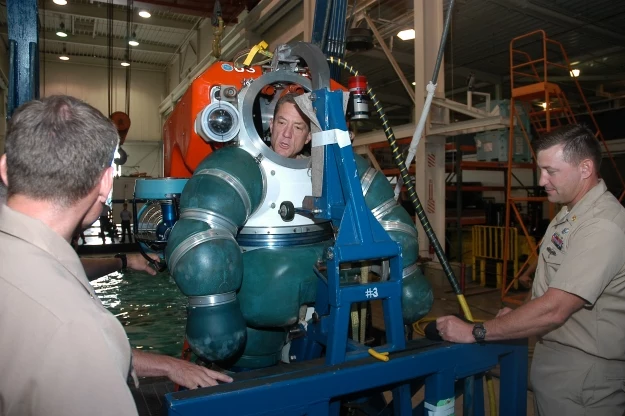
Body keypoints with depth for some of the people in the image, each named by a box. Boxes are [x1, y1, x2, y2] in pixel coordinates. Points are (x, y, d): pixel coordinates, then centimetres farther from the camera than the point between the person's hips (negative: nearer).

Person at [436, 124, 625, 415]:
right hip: (552, 357, 8)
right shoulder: (570, 212, 7)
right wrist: (519, 316, 4)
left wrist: (475, 333, -23)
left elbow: (553, 310, -29)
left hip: (583, 372, -8)